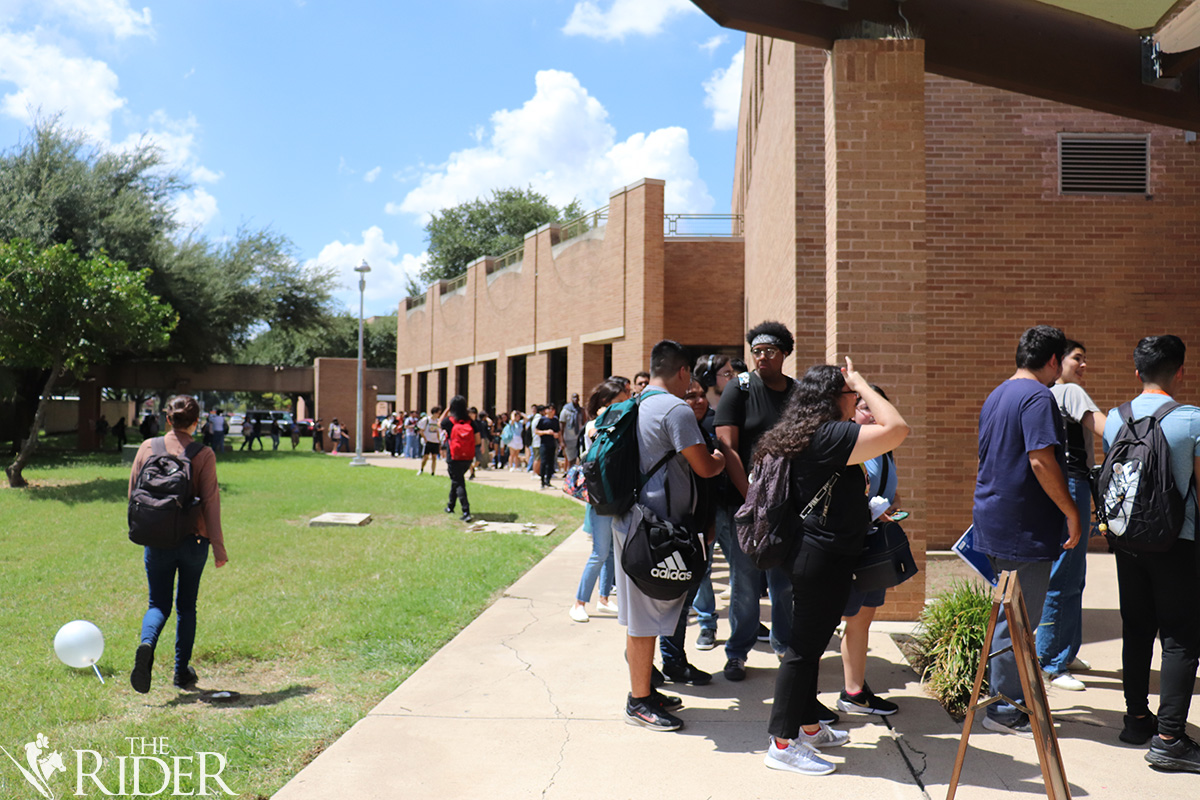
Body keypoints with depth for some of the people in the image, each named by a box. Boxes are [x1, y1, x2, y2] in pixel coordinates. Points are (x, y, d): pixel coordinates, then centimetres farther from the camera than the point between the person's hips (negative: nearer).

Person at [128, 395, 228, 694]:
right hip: (193, 540, -1)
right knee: (186, 606, 14)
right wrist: (218, 545, -5)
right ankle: (182, 672, 20)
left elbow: (134, 493, 7)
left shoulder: (148, 447, -1)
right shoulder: (203, 455, -8)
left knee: (159, 604, 11)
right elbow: (210, 501, -9)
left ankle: (147, 644, -20)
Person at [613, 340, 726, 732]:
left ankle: (642, 691, 29)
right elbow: (704, 467, -16)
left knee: (639, 610, 17)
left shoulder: (636, 406, 12)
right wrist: (722, 459, 6)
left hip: (631, 519, 9)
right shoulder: (676, 409, -15)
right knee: (648, 612, 0)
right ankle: (639, 701, 10)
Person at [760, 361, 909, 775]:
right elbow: (898, 428, -22)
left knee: (810, 643, 19)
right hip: (824, 556, -11)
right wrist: (863, 385, -13)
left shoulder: (809, 435, 12)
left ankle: (810, 726, 34)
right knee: (805, 645, -3)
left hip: (810, 551, 11)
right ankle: (782, 744, 6)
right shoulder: (831, 436, -19)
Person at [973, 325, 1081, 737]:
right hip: (1024, 527, -10)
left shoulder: (996, 396, 16)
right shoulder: (1038, 397, -14)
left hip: (994, 521, 10)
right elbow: (1041, 460, -23)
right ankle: (1005, 710, 7)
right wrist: (1071, 512, -14)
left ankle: (1011, 699, 27)